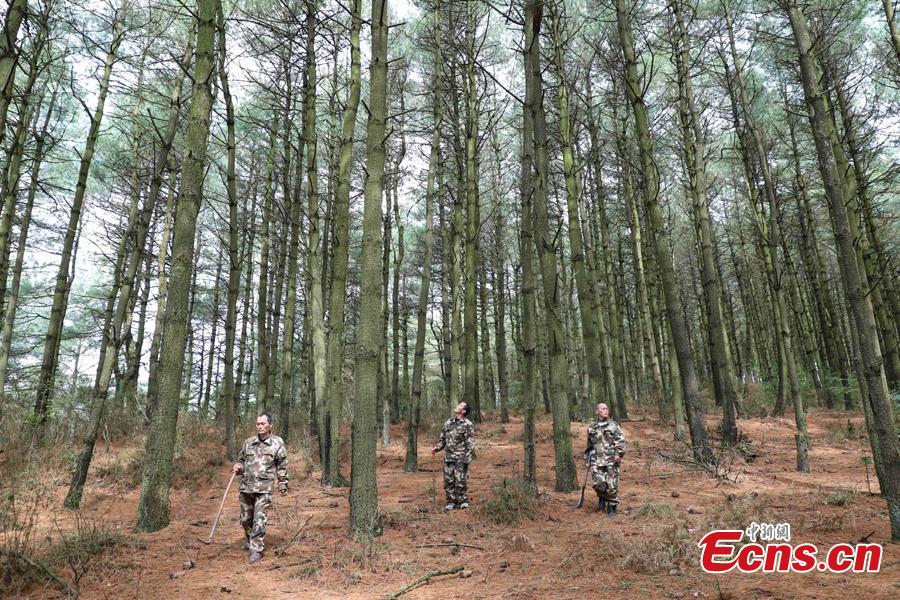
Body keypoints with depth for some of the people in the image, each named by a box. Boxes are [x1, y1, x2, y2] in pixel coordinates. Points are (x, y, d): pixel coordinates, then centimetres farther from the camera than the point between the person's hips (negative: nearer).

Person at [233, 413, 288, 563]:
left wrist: (283, 485, 1)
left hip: (264, 488, -4)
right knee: (245, 518, 17)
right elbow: (241, 459, 20)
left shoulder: (277, 443, -2)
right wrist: (238, 466, -3)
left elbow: (282, 466, 2)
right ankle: (248, 540, 42)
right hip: (246, 486, 4)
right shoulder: (248, 442, 6)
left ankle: (256, 549, 2)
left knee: (259, 519, -8)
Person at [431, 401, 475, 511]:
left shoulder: (468, 425, -6)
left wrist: (467, 458, -15)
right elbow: (443, 439, 17)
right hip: (448, 457, 5)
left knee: (461, 481, -2)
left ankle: (463, 502, 14)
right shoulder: (448, 422, 10)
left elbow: (470, 443, -9)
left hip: (461, 458, -5)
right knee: (448, 480, 7)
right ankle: (451, 502, 19)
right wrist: (437, 448, 2)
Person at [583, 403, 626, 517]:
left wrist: (619, 454, -16)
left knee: (612, 485, -2)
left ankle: (611, 507, 16)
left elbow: (621, 440, -3)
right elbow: (589, 446, 23)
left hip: (611, 460, -1)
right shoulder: (591, 428, 13)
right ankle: (602, 497, 22)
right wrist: (588, 460, 21)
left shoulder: (614, 425, 5)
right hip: (596, 461, 2)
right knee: (598, 483, -10)